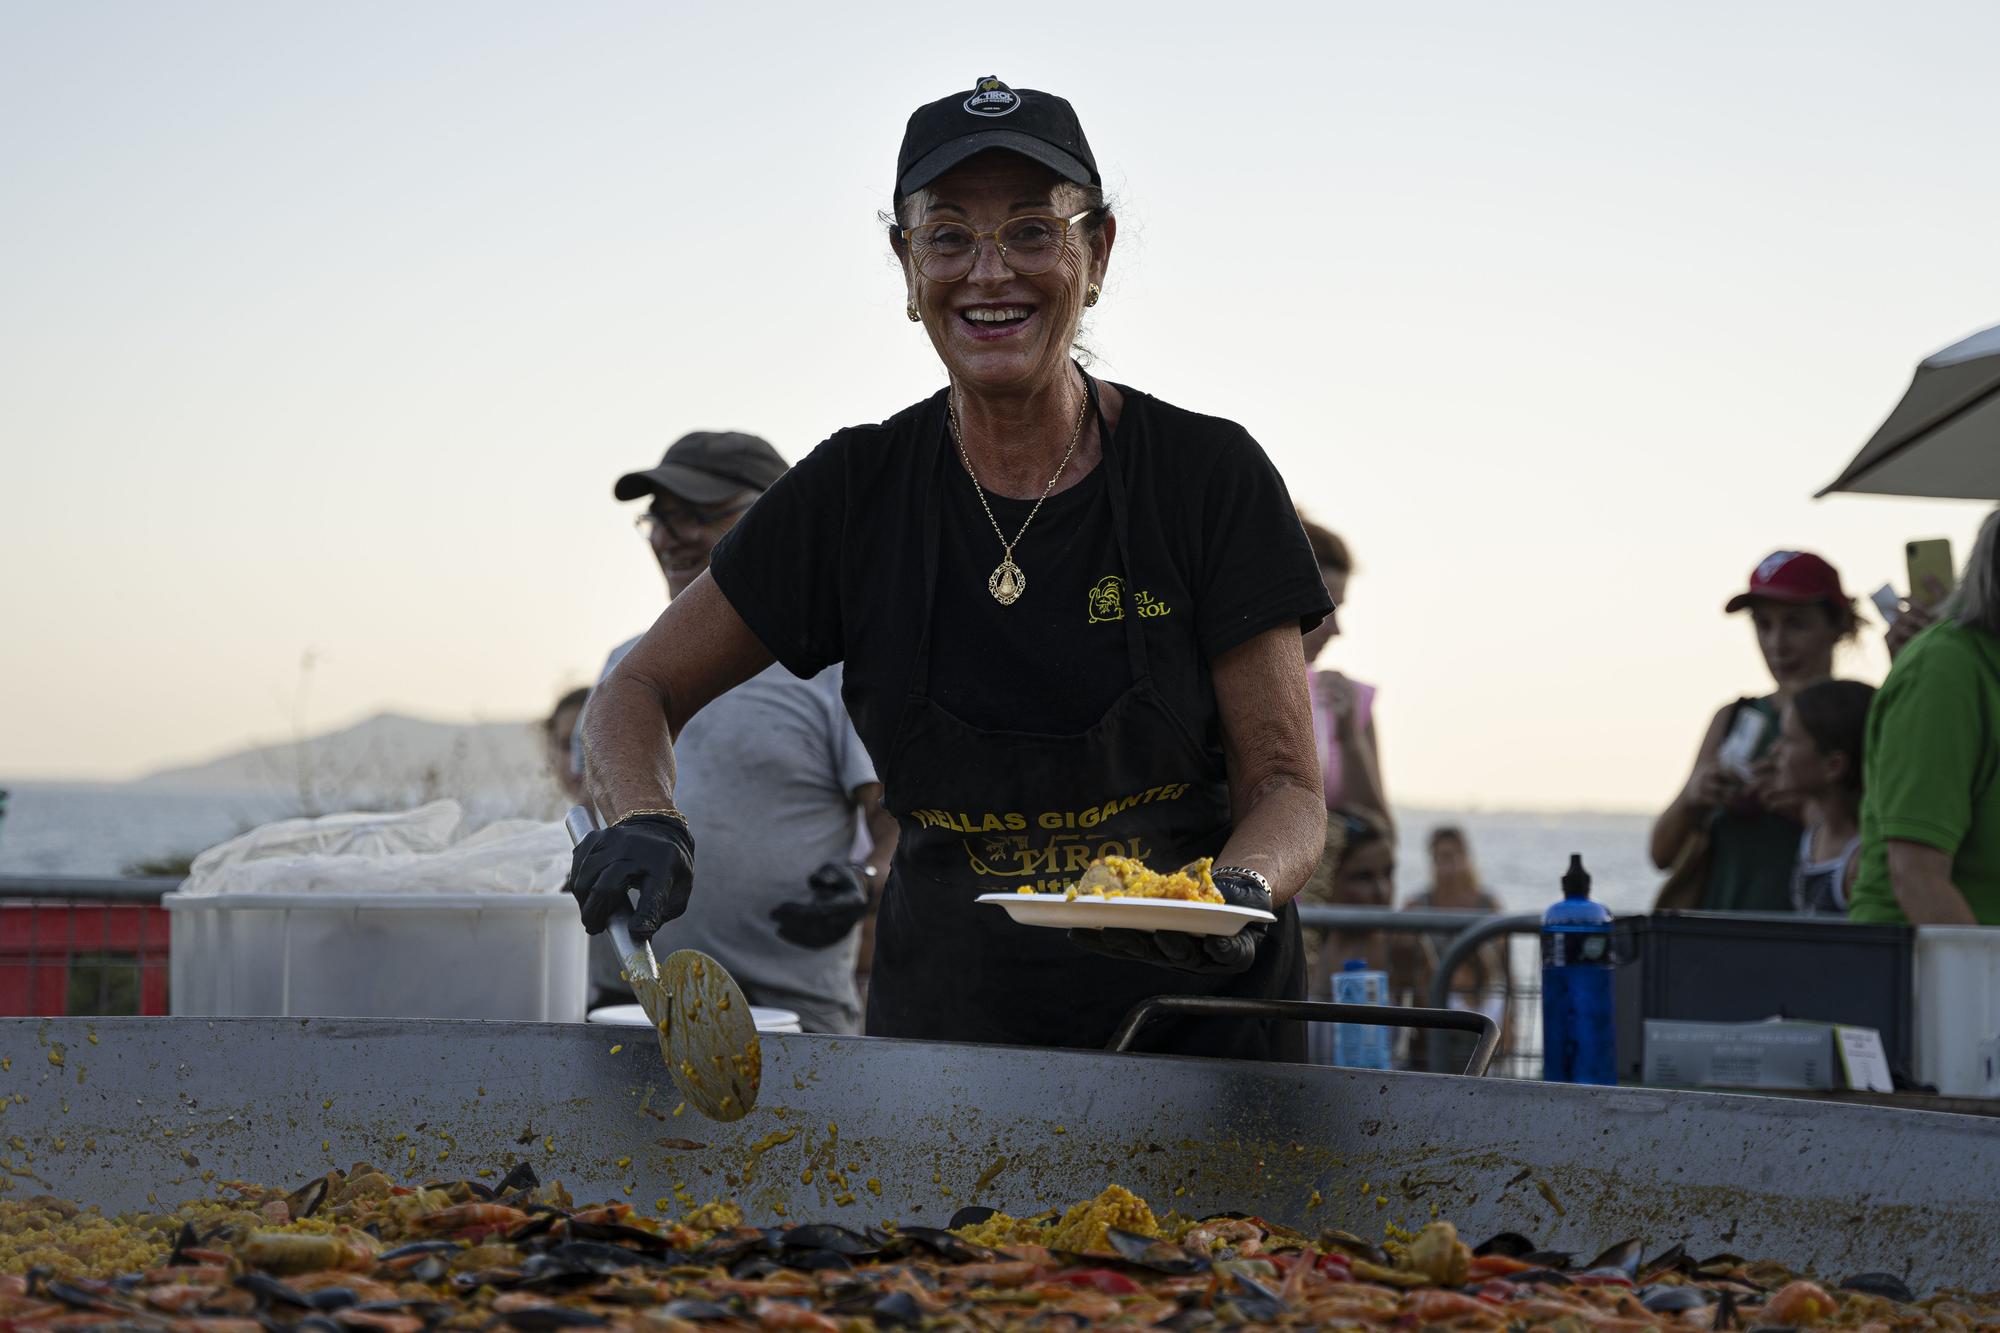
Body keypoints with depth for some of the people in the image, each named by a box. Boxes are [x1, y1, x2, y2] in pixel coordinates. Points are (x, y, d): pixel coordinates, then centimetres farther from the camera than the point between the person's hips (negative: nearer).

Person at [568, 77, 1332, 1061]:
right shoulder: (857, 491, -1)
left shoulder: (1210, 475, -5)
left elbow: (1287, 786, -3)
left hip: (1199, 1024, -1)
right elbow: (641, 693, 6)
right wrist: (648, 824, -15)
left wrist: (1242, 893, -25)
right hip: (943, 1018, 1)